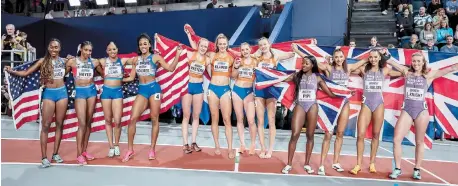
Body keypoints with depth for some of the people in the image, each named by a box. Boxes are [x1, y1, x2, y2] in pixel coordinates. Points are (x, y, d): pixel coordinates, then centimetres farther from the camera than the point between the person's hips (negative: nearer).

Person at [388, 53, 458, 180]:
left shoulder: (429, 75, 3)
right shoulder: (407, 72, 7)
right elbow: (391, 63, 5)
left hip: (421, 110, -1)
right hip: (407, 109, 1)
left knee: (419, 142, 7)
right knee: (396, 140, -6)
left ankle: (417, 170, 21)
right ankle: (397, 169, 7)